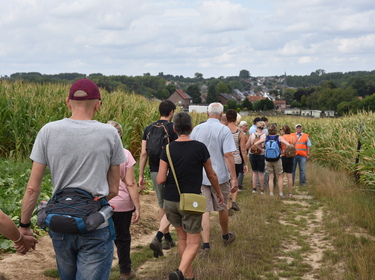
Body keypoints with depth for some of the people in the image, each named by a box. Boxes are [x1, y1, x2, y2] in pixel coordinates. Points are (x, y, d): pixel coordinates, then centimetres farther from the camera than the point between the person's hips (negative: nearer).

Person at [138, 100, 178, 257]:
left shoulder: (148, 129, 5)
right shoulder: (173, 128, -10)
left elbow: (143, 153, 4)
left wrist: (141, 176, 9)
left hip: (154, 172, 6)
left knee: (162, 206, 18)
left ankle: (168, 240, 29)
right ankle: (158, 239, -17)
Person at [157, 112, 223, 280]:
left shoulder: (168, 149, -4)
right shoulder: (200, 148, -8)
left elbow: (160, 180, -7)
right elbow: (211, 175, 4)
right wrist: (219, 192, 21)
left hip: (170, 201, 3)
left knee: (182, 238, 19)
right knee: (193, 242, 3)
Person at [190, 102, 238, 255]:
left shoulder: (197, 129, 3)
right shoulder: (224, 130, -10)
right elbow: (228, 155, -15)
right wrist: (234, 178, -12)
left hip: (200, 176, 2)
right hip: (220, 176, -2)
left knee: (204, 210, 2)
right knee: (222, 208, 16)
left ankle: (205, 245, -4)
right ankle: (226, 236, 37)